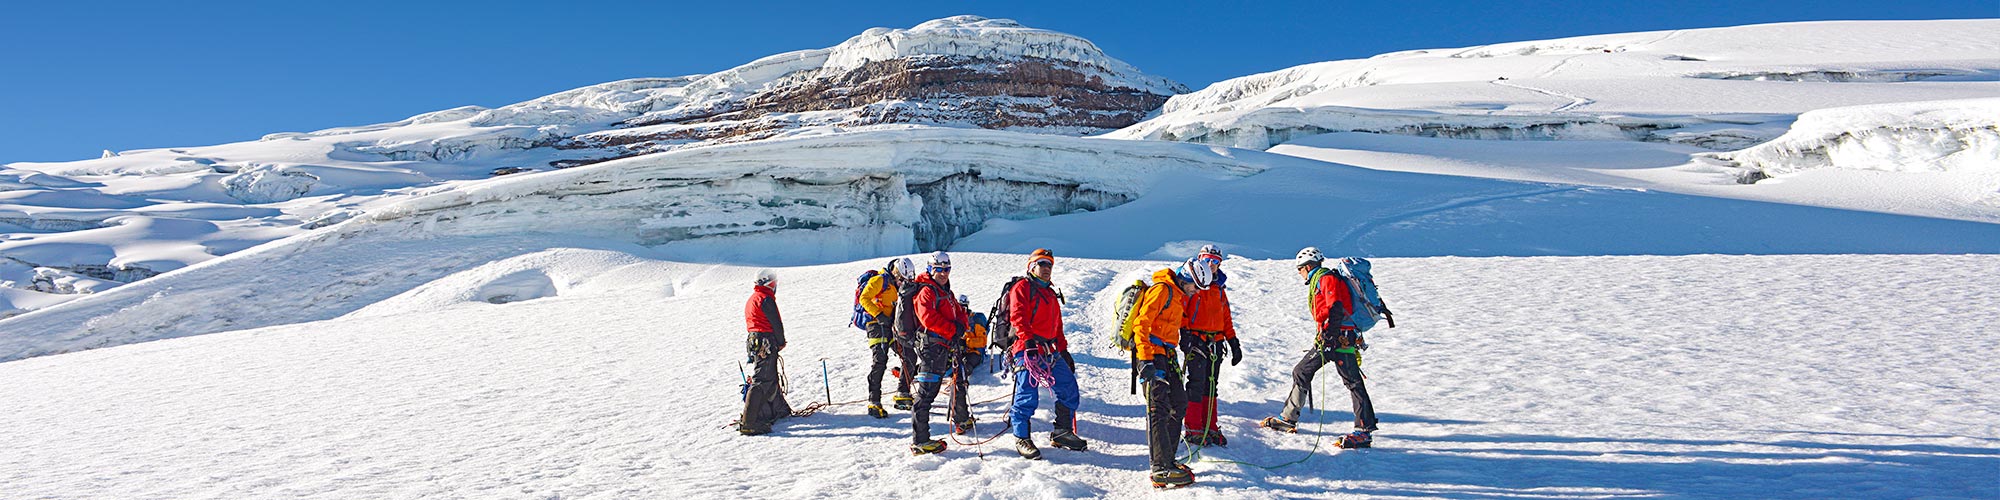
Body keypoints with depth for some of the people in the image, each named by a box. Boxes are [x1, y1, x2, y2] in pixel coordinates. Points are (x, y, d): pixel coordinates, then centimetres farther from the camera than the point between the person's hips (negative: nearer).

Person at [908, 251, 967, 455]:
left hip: (944, 348, 10)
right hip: (931, 346, -9)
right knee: (926, 394, -10)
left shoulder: (947, 292, 23)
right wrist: (953, 330, -17)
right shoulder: (926, 291, -9)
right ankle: (919, 441, -10)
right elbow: (928, 318, -22)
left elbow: (959, 313, 22)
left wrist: (962, 328, 0)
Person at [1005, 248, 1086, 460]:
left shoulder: (1051, 294, 26)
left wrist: (1064, 351, 20)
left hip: (1051, 352, 8)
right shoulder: (1022, 288, 1)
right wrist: (1028, 339, -25)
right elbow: (1017, 317, -13)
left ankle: (1062, 433, 17)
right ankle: (1021, 439, 2)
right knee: (1028, 396, -10)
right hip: (1028, 350, -8)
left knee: (1069, 390, 6)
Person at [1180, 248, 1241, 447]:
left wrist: (1234, 343, 17)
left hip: (1216, 343, 7)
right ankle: (1193, 430, 0)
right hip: (1195, 341, -6)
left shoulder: (1219, 289, 18)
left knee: (1211, 385, 9)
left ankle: (1210, 428, 16)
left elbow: (1226, 318, 22)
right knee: (1197, 384, -6)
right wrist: (1183, 338, -20)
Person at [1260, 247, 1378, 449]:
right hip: (1329, 338, 10)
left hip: (1340, 336, -10)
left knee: (1353, 382, -9)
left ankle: (1365, 432, -9)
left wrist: (1329, 334, -27)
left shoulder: (1327, 278, -7)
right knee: (1301, 372, 11)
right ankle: (1288, 419, 18)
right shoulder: (1318, 281, 23)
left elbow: (1336, 308, -20)